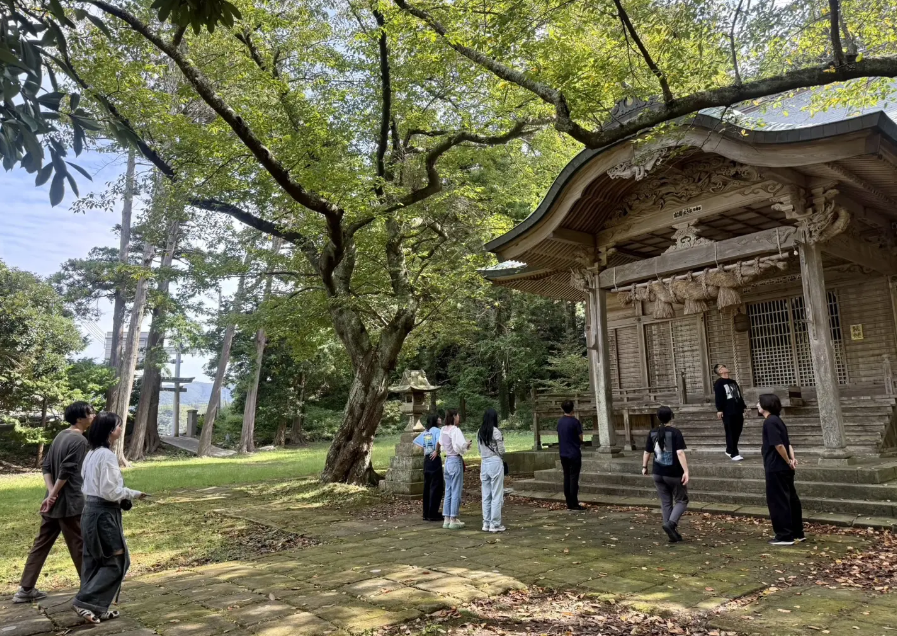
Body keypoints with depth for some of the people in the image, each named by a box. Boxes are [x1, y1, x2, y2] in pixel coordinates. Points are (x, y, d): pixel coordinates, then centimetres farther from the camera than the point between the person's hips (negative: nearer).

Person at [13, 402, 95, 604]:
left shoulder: (61, 436, 11)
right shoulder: (80, 440, -18)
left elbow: (46, 466, 10)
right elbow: (66, 472, -23)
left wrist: (51, 492, 0)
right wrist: (53, 496, -13)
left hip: (55, 503, 9)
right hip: (70, 503, -9)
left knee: (41, 544, 15)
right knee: (80, 547, 2)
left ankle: (25, 589, 21)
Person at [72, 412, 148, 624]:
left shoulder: (92, 453, 10)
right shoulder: (107, 455, -19)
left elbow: (92, 486, 15)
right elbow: (109, 491, -21)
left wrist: (125, 494, 12)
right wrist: (133, 494, -8)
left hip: (91, 510, 10)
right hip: (104, 513, -10)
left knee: (95, 561, 15)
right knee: (115, 561, 2)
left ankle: (96, 608, 21)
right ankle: (86, 602, 0)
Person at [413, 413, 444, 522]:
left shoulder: (425, 432, 13)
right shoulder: (436, 430, -10)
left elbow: (415, 441, 23)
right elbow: (439, 441, -31)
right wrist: (437, 451, -17)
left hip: (427, 460, 8)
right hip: (435, 460, -8)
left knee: (427, 487, 12)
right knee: (436, 487, -2)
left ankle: (426, 513, 17)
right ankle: (433, 514, -1)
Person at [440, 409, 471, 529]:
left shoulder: (443, 430, 7)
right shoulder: (455, 430, -16)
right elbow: (460, 446, -25)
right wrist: (467, 445, -6)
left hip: (447, 460, 8)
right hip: (456, 460, -8)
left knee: (448, 491, 14)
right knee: (456, 492, 0)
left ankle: (446, 519, 19)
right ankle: (453, 520, 5)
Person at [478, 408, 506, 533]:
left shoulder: (480, 433, 7)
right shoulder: (496, 432, -12)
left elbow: (480, 450, 12)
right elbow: (501, 451, -9)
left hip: (484, 463, 6)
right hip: (495, 463, -6)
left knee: (486, 496, 11)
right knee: (497, 495, 1)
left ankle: (486, 523, 15)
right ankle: (495, 524, 4)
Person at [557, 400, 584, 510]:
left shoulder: (560, 422, 6)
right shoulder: (574, 421, -12)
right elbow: (580, 438, -7)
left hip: (563, 454, 6)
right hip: (574, 454, -6)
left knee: (566, 478, 9)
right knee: (574, 478, -3)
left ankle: (569, 504, 12)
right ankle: (574, 504, -2)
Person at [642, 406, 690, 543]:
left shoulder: (652, 433, 2)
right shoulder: (675, 432, -12)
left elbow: (647, 452, 8)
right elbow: (680, 453, -20)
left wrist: (644, 467, 22)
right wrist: (686, 471, -21)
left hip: (658, 474, 4)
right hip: (674, 473, -4)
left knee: (666, 502, 13)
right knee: (681, 500, 10)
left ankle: (673, 533, 16)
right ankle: (670, 523, -11)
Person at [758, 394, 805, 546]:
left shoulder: (769, 422, -16)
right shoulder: (776, 420, 14)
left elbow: (778, 445, -22)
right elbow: (787, 443, 12)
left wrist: (788, 461, -11)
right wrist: (792, 459, 1)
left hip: (776, 468, -10)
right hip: (783, 468, 10)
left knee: (778, 502, -1)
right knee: (790, 500, 15)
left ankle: (785, 536, 4)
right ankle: (798, 533, 23)